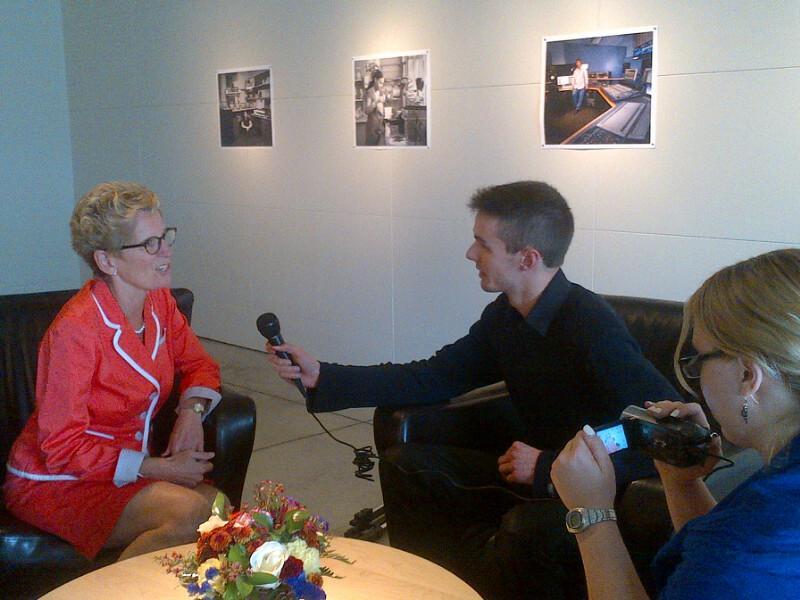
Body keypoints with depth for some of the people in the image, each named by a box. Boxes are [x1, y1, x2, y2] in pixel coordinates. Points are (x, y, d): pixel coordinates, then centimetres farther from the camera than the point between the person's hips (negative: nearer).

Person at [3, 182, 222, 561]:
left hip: (129, 469, 7)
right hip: (53, 482, -6)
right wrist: (160, 468, -20)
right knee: (189, 512, -29)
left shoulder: (159, 302, -1)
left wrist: (192, 410, -10)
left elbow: (198, 365, 13)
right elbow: (62, 448, -18)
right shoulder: (74, 330, -22)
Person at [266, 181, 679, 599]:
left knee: (525, 528, -37)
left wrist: (547, 467, -24)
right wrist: (321, 376, 2)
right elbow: (433, 378, 6)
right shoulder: (505, 315, 1)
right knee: (405, 464, 5)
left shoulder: (593, 326, -24)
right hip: (531, 472, 8)